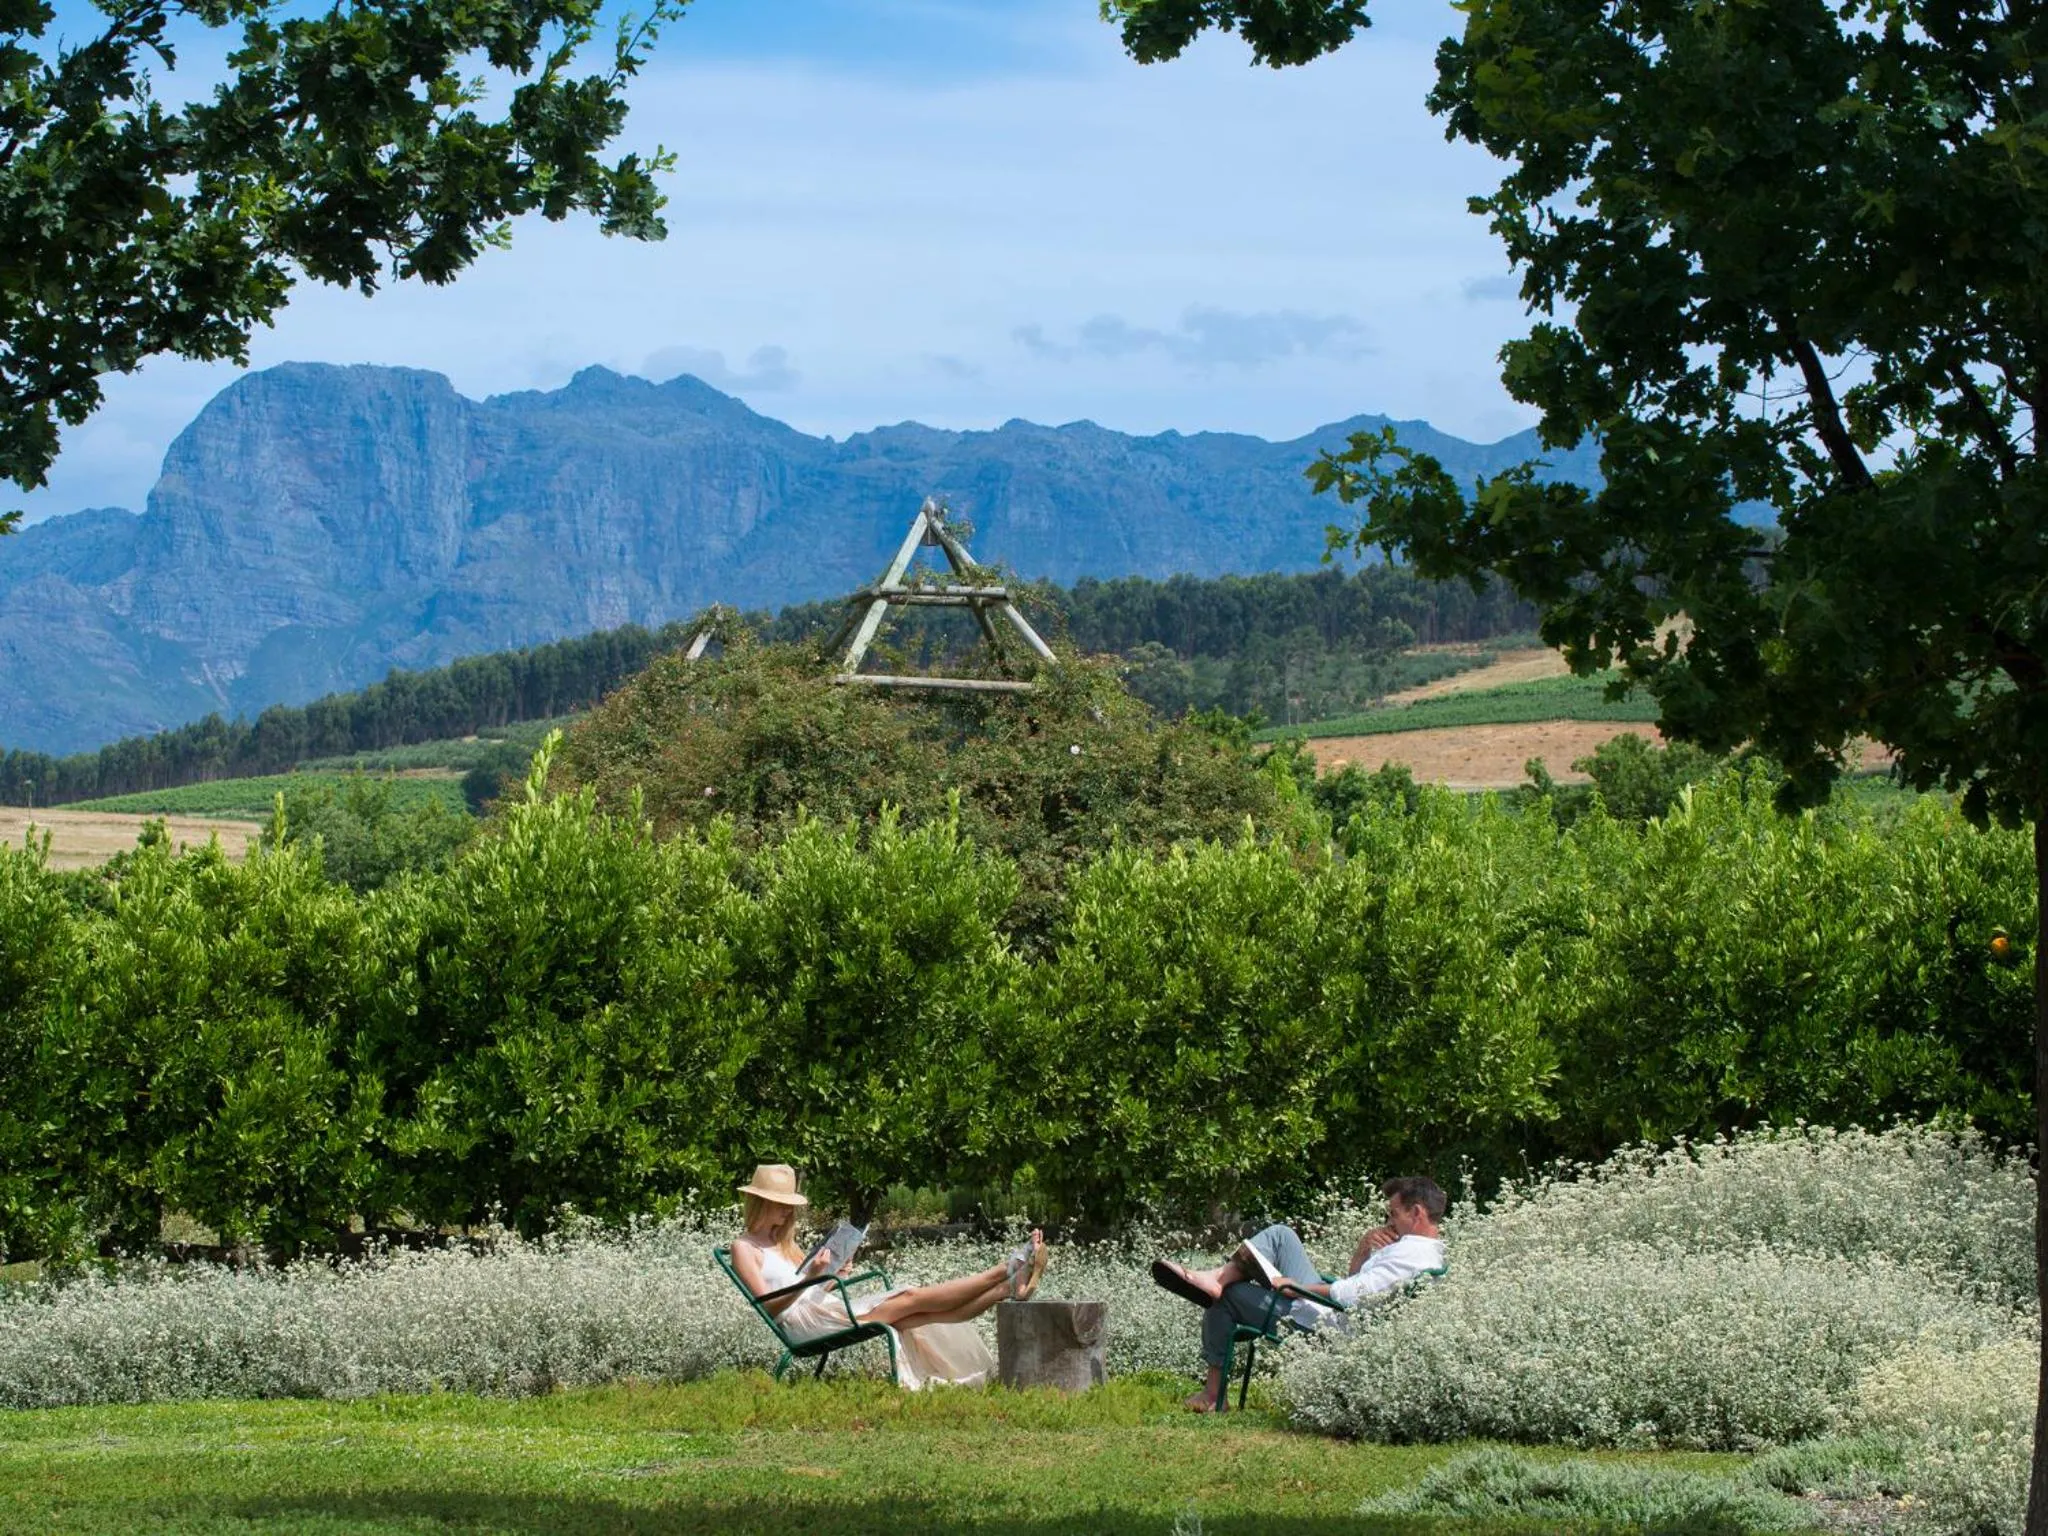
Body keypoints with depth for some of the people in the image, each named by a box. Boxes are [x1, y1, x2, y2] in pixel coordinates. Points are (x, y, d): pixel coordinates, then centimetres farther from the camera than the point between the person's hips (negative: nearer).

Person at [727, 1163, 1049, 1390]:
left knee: (924, 1313, -11)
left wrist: (833, 1278, 1)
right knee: (911, 1299, -16)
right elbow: (769, 1307, -11)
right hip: (805, 1321, -8)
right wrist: (810, 1277, -23)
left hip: (830, 1309, 8)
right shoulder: (744, 1248, 1)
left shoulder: (785, 1242, 26)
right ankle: (1007, 1270, -22)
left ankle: (1011, 1287, -25)